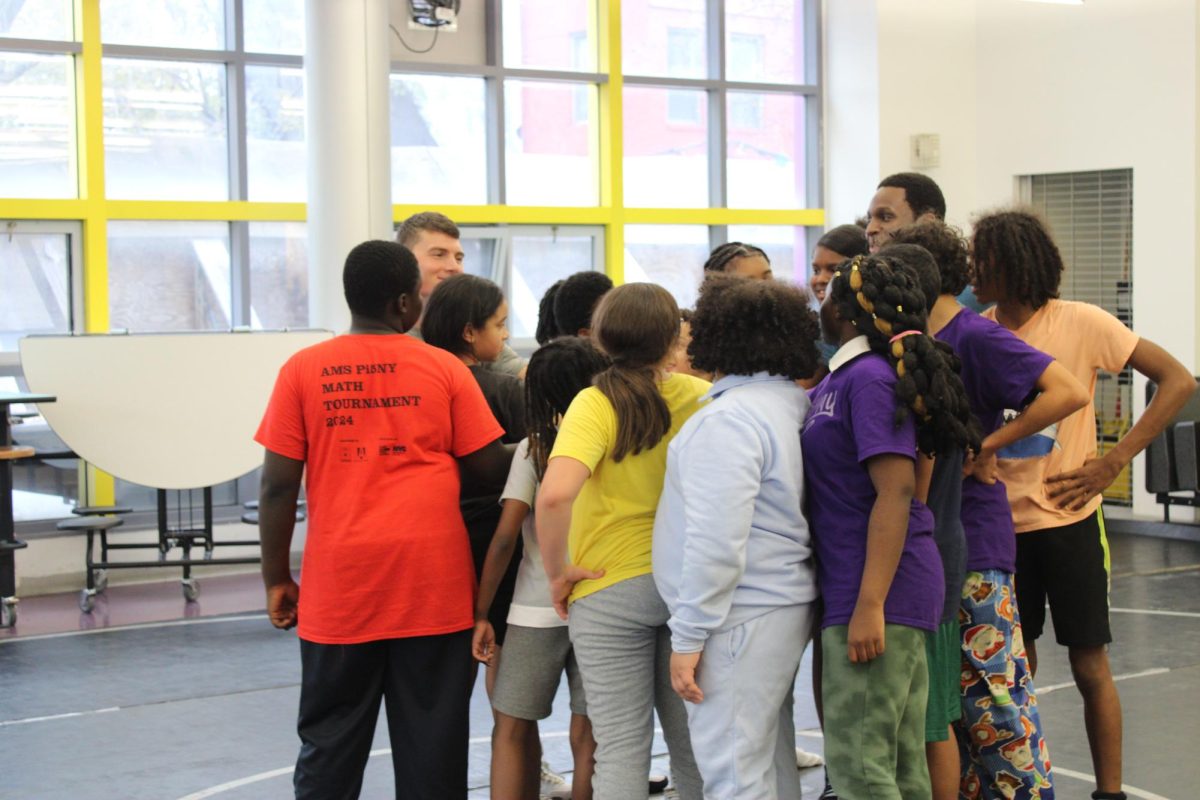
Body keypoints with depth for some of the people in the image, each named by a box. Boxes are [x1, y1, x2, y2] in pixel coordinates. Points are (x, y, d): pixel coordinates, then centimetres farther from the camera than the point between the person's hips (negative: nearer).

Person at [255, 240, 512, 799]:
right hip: (433, 583, 0)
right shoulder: (445, 369, -1)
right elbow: (489, 469, 1)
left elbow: (278, 486, -1)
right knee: (432, 743, 7)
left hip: (339, 585, 1)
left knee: (330, 744, 11)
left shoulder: (303, 370, 0)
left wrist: (276, 578, 8)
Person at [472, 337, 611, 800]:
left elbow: (505, 537, -8)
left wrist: (481, 613, -3)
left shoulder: (534, 449, -4)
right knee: (587, 736, 7)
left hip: (537, 610, -2)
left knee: (513, 728, 8)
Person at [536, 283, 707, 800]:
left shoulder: (597, 404, -15)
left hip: (611, 590, -3)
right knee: (691, 742, 17)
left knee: (622, 748, 4)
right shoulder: (700, 397, -6)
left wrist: (557, 571, -13)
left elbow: (555, 494, -28)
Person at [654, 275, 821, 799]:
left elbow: (716, 540, -22)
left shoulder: (729, 417, -17)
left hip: (741, 617, -10)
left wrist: (687, 636, -17)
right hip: (784, 606, 10)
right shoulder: (790, 404, 11)